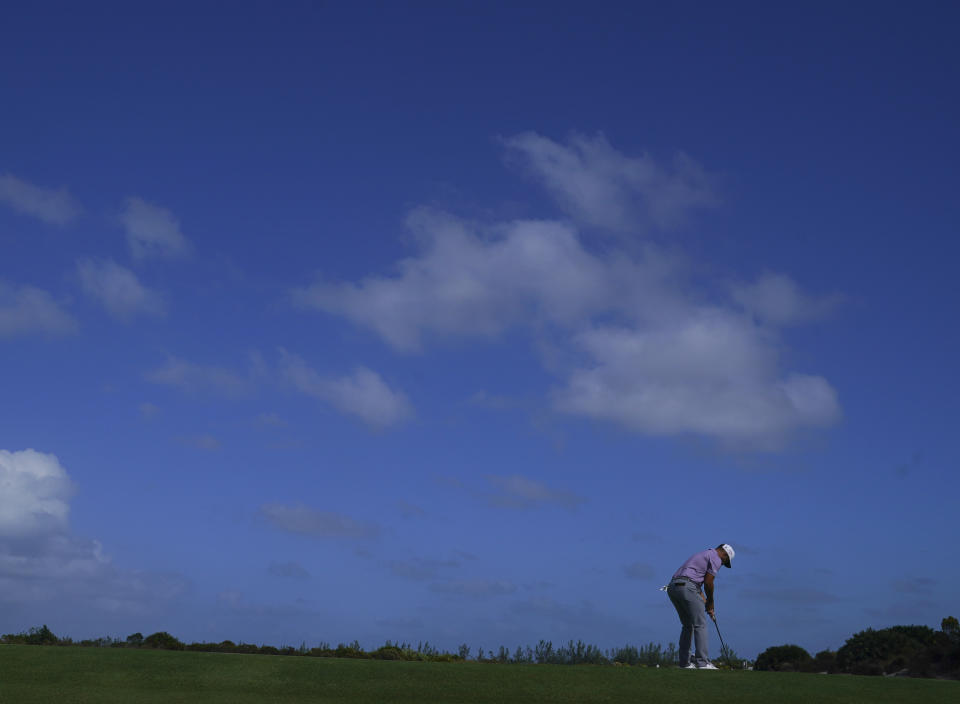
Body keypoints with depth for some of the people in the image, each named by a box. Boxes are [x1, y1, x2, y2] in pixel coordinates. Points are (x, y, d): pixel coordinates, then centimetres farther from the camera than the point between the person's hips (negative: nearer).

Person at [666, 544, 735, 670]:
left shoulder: (702, 555, 31)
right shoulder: (716, 559, 3)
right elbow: (708, 583, -3)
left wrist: (706, 603, 22)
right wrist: (710, 602, 12)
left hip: (672, 587, 9)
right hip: (686, 587, -9)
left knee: (688, 625, 17)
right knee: (700, 625, -3)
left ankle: (685, 662, 15)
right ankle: (702, 662, -7)